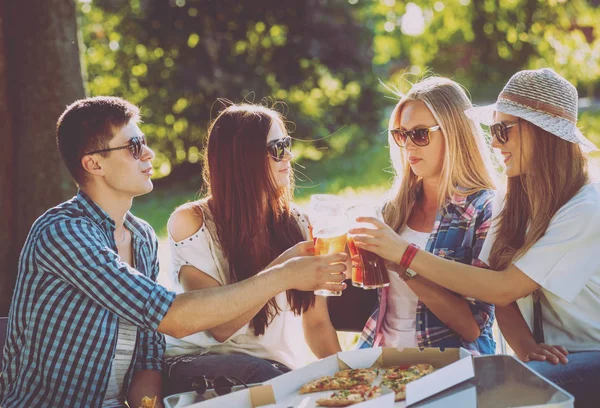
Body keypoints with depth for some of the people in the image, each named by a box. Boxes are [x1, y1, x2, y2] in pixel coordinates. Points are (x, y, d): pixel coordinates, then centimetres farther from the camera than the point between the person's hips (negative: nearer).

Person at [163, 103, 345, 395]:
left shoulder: (295, 223, 6)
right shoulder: (192, 222, -7)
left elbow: (317, 322, 7)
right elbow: (220, 327, -14)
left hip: (280, 367, 4)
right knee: (258, 373, -36)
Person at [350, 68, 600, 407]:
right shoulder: (513, 201, 7)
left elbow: (504, 289, -22)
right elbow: (504, 296, 0)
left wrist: (406, 254, -22)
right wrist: (528, 348, -20)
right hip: (546, 354, 6)